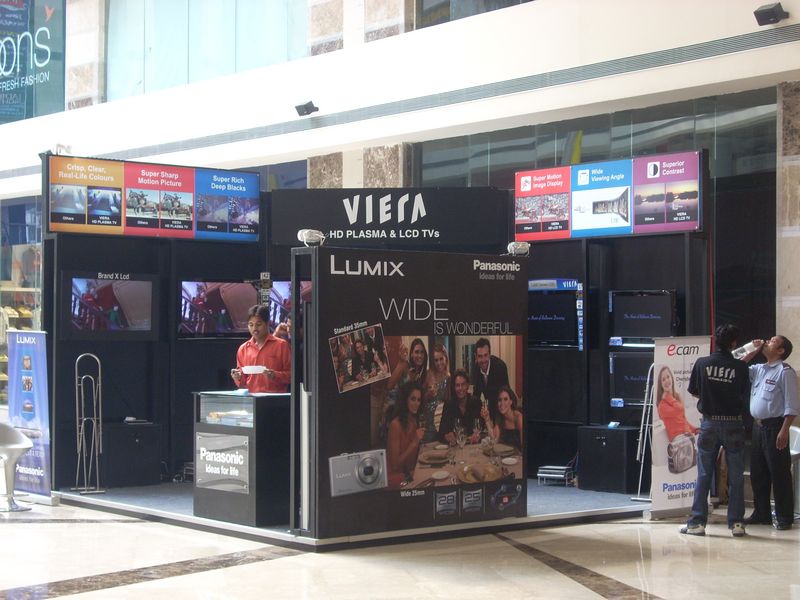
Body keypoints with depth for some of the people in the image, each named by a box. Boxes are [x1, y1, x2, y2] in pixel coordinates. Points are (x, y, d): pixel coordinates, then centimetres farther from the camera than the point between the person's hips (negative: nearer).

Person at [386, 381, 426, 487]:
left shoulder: (414, 422, 7)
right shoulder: (396, 425, -17)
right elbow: (395, 465, -16)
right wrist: (415, 442, -20)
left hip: (409, 475, 8)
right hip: (396, 478, -8)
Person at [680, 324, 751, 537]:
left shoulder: (701, 363, -5)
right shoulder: (740, 367, -8)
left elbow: (694, 392, 4)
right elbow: (745, 395, 1)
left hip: (709, 423, 1)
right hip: (733, 424, -1)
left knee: (704, 476, 7)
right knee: (736, 477, 7)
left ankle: (697, 522, 7)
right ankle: (736, 523, 7)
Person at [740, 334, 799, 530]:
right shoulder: (758, 369, 15)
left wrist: (784, 431, -19)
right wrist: (754, 352, 11)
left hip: (774, 427, -8)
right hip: (757, 426, 8)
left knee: (779, 473, -3)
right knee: (758, 473, 11)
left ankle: (784, 517, 2)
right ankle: (761, 514, 20)